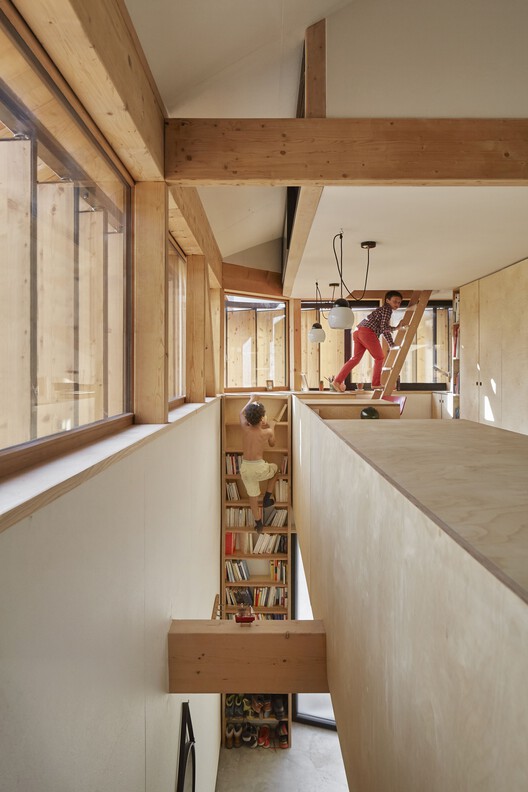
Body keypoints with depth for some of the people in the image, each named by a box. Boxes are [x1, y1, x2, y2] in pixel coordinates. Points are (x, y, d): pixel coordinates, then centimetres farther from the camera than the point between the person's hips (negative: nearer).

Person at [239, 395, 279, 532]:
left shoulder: (245, 428, -4)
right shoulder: (267, 432, -10)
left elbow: (242, 413, 17)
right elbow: (272, 444, 13)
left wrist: (252, 400, 29)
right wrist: (272, 428, 24)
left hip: (245, 468, 3)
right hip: (259, 467, -3)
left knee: (252, 496, 19)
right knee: (275, 468, 30)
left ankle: (258, 523, 31)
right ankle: (267, 497, 28)